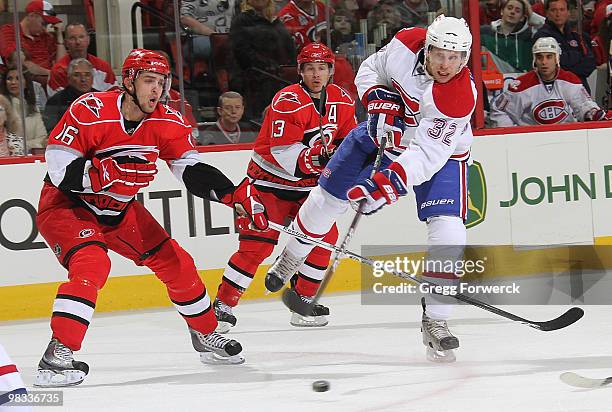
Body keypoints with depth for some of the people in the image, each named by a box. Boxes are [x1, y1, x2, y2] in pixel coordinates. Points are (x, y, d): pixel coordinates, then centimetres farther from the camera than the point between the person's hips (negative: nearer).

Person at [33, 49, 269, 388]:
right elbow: (59, 167, -27)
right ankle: (57, 354, -32)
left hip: (120, 209, 7)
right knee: (92, 264, -32)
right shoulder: (90, 111, -25)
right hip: (66, 205, -7)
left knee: (175, 263, 8)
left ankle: (206, 337, 30)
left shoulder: (167, 122, -6)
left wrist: (235, 195, -20)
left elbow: (191, 170, -5)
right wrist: (111, 172, -37)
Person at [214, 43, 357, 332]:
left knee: (324, 236, -4)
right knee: (257, 244, -14)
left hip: (306, 184, 6)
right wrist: (319, 158, -40)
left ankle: (303, 301, 9)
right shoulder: (287, 102, -22)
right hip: (270, 180, -6)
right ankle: (223, 305, -8)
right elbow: (284, 154, -28)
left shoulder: (342, 102, -1)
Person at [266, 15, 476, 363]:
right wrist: (380, 101, -22)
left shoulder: (461, 97, -36)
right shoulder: (407, 45, -24)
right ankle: (291, 257, 40)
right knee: (329, 193, 11)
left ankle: (436, 322, -11)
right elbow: (370, 70, -3)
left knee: (449, 232, -20)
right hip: (388, 130, 4)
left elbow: (427, 154, -39)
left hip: (440, 149, -4)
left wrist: (391, 181, -52)